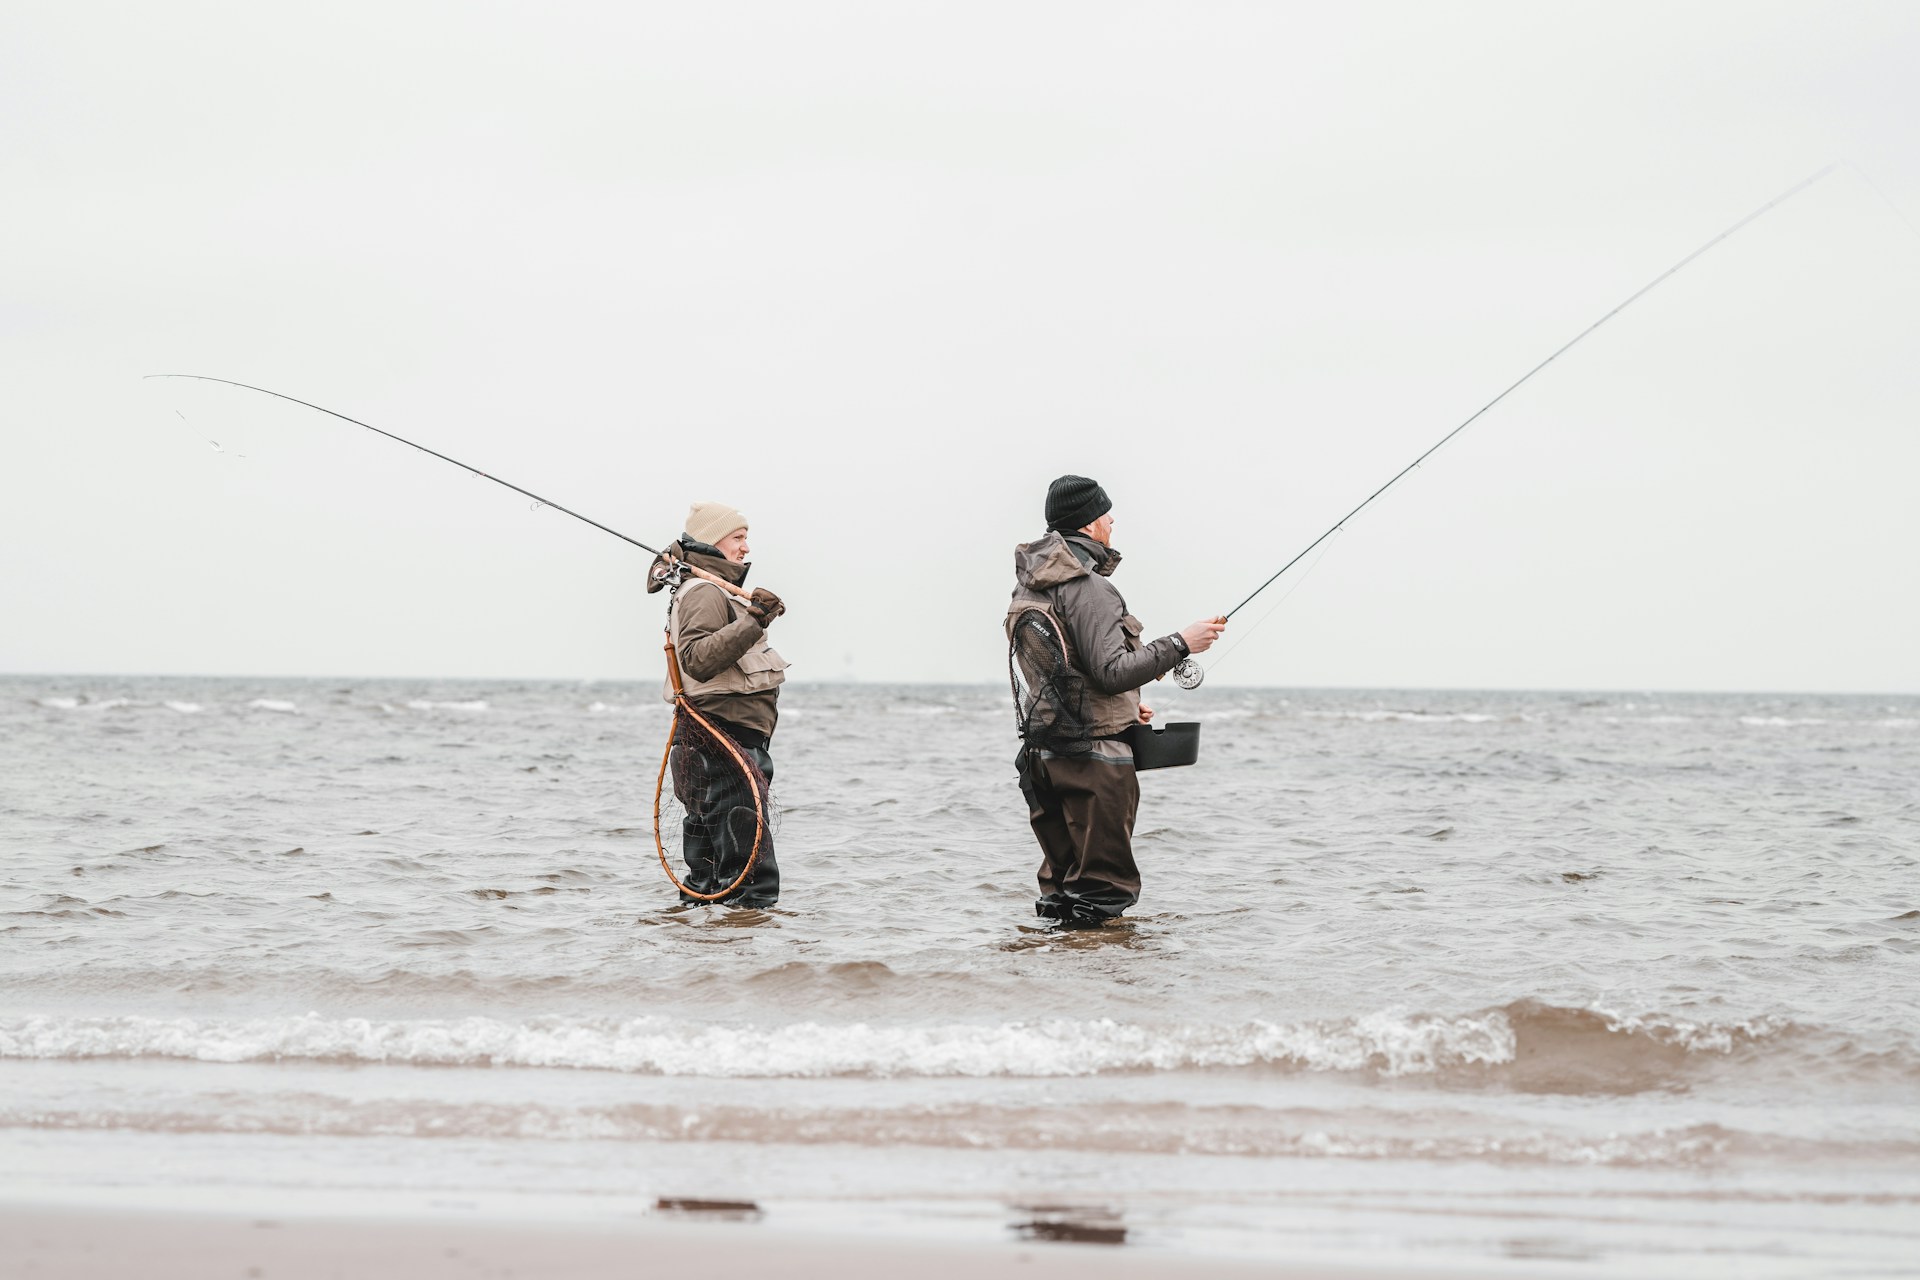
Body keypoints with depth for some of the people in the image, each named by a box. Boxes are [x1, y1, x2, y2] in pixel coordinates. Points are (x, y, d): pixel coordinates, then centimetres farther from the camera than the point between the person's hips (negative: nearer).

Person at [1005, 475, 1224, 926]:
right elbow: (1111, 670, -22)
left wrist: (1122, 708, 24)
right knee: (1104, 887, -6)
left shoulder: (1029, 586, 15)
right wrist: (1180, 644, -14)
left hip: (1042, 753, 9)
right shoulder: (1087, 588, -15)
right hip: (1093, 754, -9)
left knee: (1061, 887, 13)